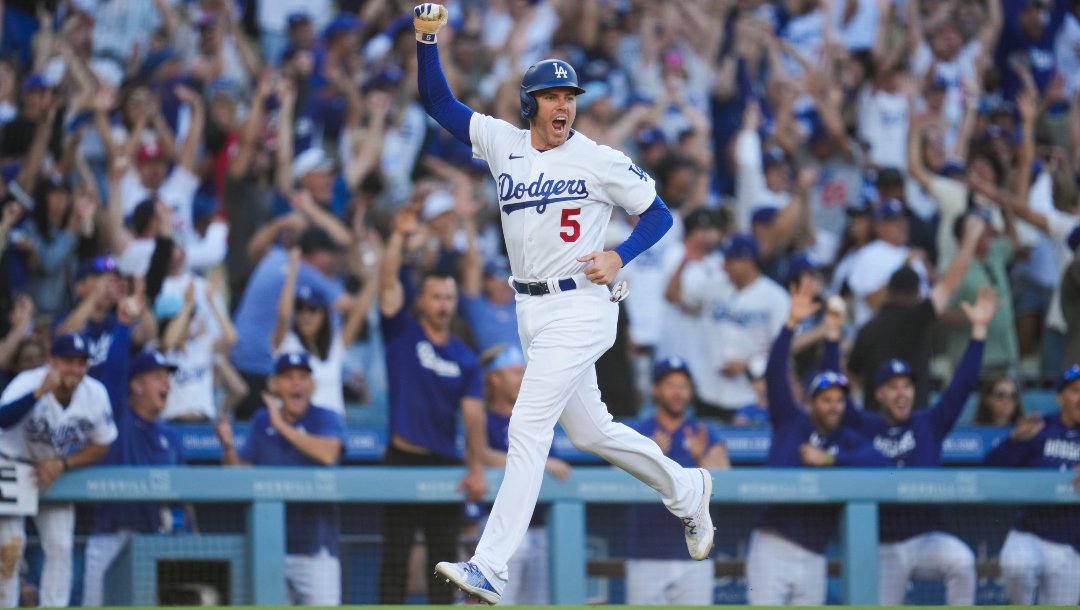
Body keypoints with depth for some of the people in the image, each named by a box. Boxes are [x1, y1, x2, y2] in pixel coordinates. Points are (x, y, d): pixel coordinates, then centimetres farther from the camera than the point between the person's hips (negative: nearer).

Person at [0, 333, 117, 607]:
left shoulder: (96, 394, -16)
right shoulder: (28, 382, -29)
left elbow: (100, 446, -2)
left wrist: (61, 464, -17)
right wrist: (41, 391, -63)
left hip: (56, 471, 4)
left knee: (60, 547, -3)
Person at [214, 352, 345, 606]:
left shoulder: (326, 419, -3)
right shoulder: (261, 422, 8)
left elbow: (328, 454, -24)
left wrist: (282, 426, -22)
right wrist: (228, 447, -13)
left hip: (314, 547, -4)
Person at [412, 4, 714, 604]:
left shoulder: (600, 161, -6)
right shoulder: (503, 143, 5)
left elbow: (659, 213, 1)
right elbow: (439, 101, 4)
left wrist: (618, 257, -15)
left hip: (581, 305, -6)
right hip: (532, 311, 6)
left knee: (528, 428, -15)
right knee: (589, 430, 18)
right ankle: (685, 489, 41)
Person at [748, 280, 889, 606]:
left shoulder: (850, 442, 10)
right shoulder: (791, 422, 6)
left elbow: (880, 460, -10)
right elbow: (774, 373, -6)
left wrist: (829, 459, -15)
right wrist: (791, 323, -16)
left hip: (814, 556, 3)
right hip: (772, 547, -3)